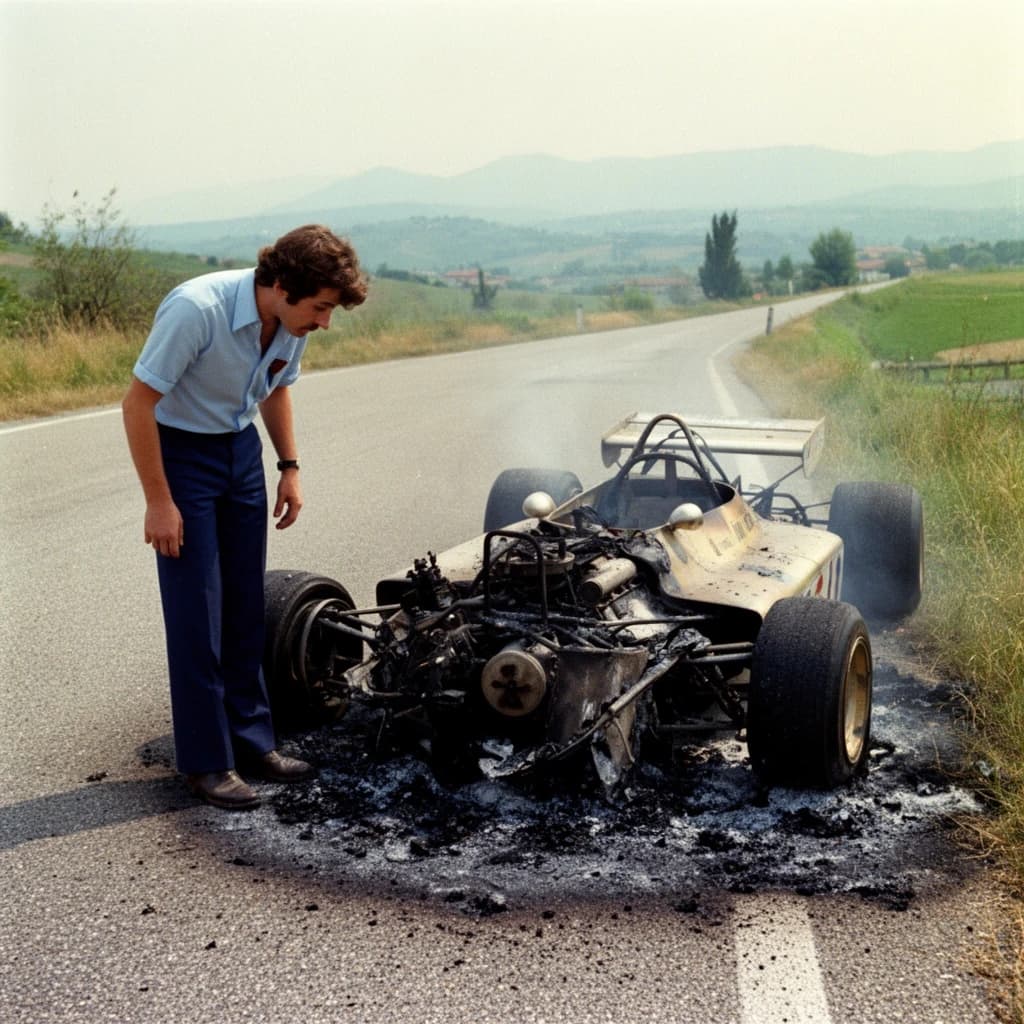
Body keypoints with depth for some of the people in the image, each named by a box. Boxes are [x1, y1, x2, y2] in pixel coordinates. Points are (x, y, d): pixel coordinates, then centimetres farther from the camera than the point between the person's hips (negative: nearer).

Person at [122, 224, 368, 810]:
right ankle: (205, 761, 7)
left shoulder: (293, 324, -8)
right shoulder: (197, 310, -29)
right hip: (182, 453, -6)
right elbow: (138, 404, -23)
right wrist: (159, 502, -21)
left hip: (242, 452, 6)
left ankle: (252, 741, 20)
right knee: (197, 615, -5)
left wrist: (289, 466, 7)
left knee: (246, 608, 9)